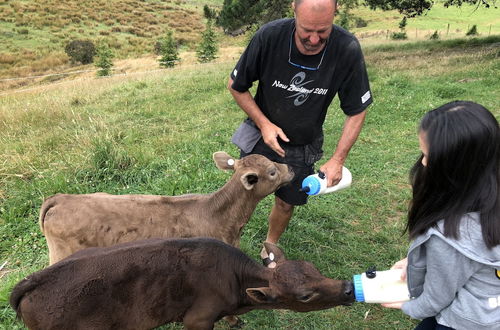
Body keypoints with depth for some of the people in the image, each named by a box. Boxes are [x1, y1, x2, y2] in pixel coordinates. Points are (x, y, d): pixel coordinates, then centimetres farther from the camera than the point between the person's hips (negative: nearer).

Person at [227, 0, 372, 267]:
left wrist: (337, 160, -14)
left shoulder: (348, 50, -23)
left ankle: (270, 248, 43)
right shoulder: (269, 36, -25)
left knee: (286, 204, 14)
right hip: (262, 135, -1)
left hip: (303, 148, 1)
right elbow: (236, 85, -9)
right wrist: (264, 124, -17)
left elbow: (357, 111, -10)